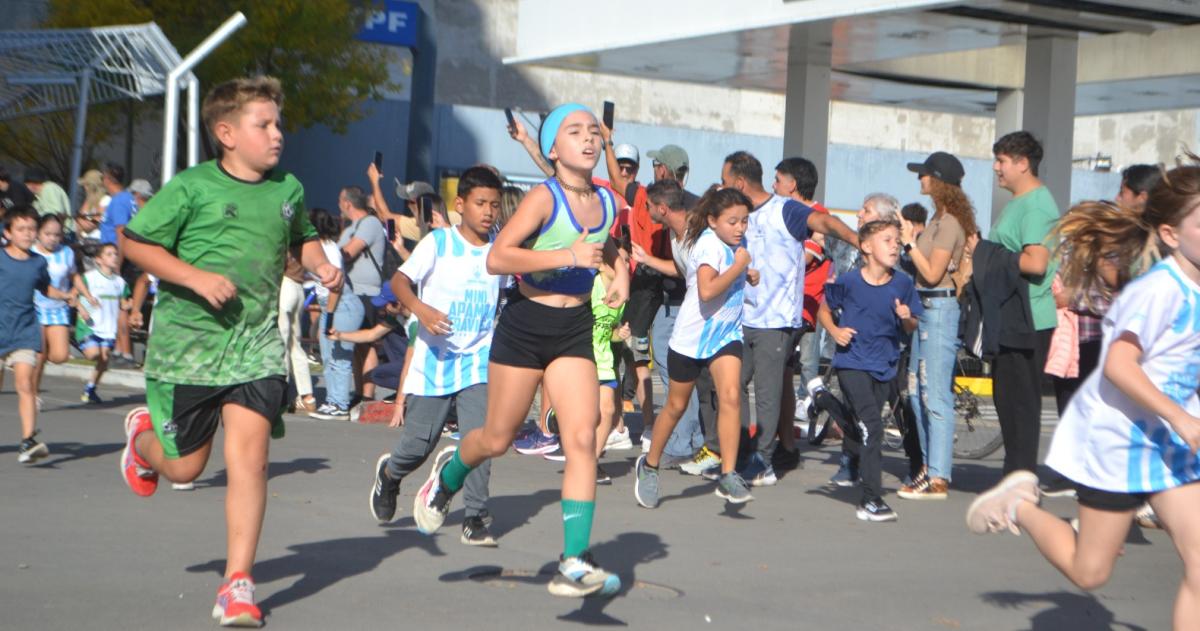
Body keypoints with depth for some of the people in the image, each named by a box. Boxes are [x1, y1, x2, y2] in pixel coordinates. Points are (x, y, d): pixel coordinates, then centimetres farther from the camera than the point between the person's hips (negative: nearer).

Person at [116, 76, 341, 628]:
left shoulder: (288, 190, 6)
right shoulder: (190, 188, -9)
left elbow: (302, 238, 25)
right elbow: (134, 242, -5)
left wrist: (321, 264, 3)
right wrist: (196, 277, -17)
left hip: (256, 345, 3)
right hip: (187, 343, -2)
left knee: (248, 458, -11)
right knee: (185, 466, 8)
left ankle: (238, 583, 0)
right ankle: (142, 437, 46)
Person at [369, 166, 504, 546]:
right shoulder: (438, 242, -4)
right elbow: (400, 279, -11)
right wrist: (420, 308, -28)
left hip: (479, 362, 2)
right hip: (434, 361, -2)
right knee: (419, 442, 5)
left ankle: (476, 518, -3)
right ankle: (389, 475, 37)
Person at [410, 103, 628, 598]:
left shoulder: (606, 202, 5)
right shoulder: (544, 198, -14)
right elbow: (496, 258, -24)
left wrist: (620, 272, 6)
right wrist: (567, 255, -30)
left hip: (575, 332, 4)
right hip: (526, 326, -4)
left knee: (582, 439, -11)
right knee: (497, 439, 8)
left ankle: (574, 562, -11)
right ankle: (447, 477, 43)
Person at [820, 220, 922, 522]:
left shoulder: (903, 284, -1)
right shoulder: (848, 282, -9)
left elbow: (911, 328, 8)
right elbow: (824, 310, 6)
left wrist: (907, 318, -14)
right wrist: (835, 331, -12)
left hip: (884, 366, 4)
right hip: (852, 363, -4)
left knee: (861, 429, 16)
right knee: (871, 426, -16)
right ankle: (872, 501, -15)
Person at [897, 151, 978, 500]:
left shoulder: (949, 223, -14)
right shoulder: (939, 218, 14)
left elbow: (932, 273, -18)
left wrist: (910, 242, -14)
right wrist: (914, 236, 8)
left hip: (940, 308, -11)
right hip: (926, 307, 11)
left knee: (936, 396, -9)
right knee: (917, 392, 16)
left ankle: (938, 479, -6)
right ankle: (930, 466, 25)